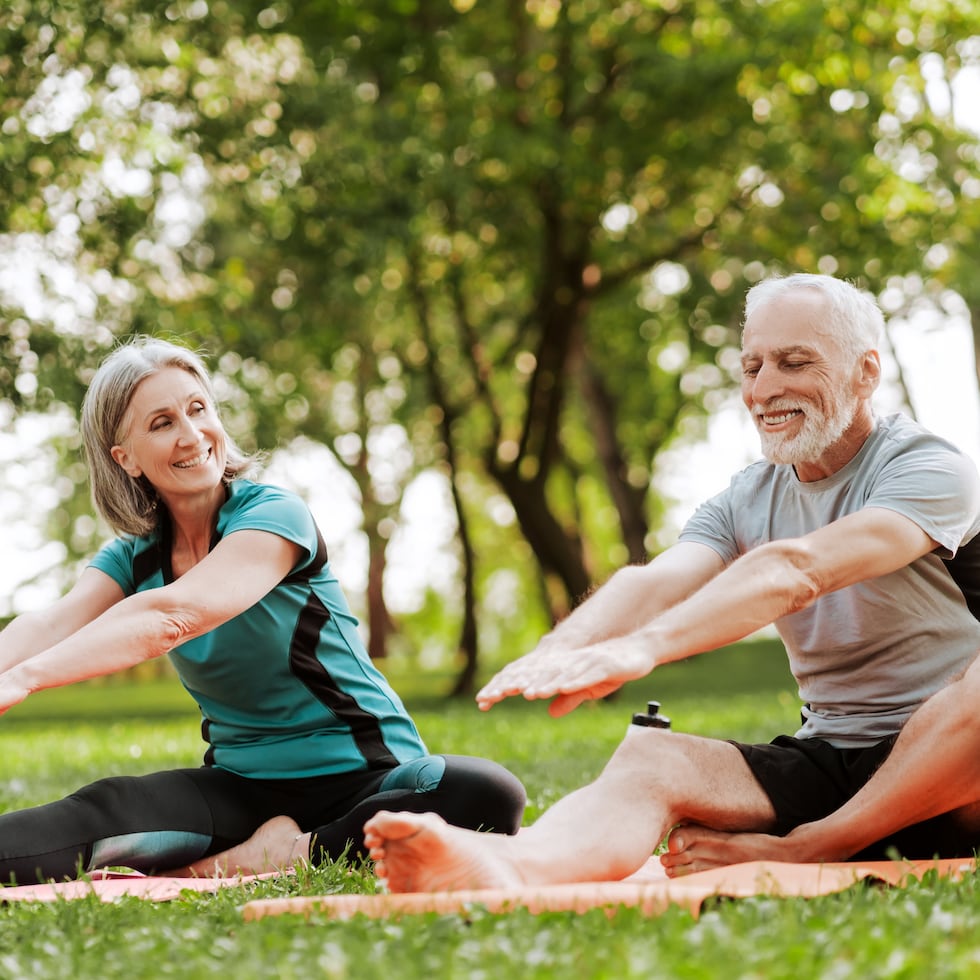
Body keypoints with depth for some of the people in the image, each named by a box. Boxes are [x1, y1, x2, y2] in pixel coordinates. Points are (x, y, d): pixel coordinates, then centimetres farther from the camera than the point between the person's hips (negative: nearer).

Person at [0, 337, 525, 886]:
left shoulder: (274, 514, -13)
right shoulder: (134, 558, 6)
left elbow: (173, 615, -30)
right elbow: (49, 627, -14)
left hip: (366, 774, -2)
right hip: (242, 788, 3)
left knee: (488, 795, -36)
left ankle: (290, 853, -22)